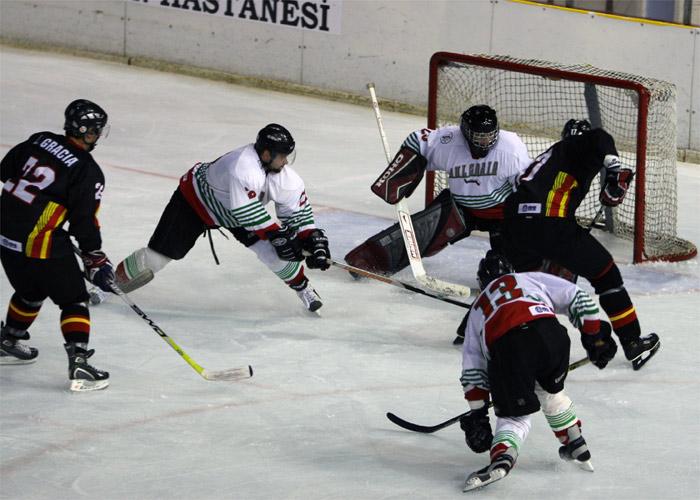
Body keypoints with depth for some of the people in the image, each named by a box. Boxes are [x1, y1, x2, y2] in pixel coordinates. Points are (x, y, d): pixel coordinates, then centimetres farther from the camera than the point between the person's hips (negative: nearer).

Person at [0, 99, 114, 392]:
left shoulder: (39, 141, 5)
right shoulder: (88, 172, -13)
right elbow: (84, 223, -11)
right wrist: (96, 262, 0)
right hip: (42, 245, -7)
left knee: (30, 291, 30)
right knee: (73, 300, 4)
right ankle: (78, 365, -8)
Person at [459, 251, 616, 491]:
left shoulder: (478, 308, 38)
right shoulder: (533, 279, 36)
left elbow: (472, 370, 31)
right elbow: (576, 297, 22)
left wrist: (477, 413, 32)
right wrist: (595, 336, 26)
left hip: (505, 345, -1)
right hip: (546, 330, 1)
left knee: (514, 414, 9)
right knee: (550, 390, 29)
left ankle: (501, 457, -19)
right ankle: (578, 449, 33)